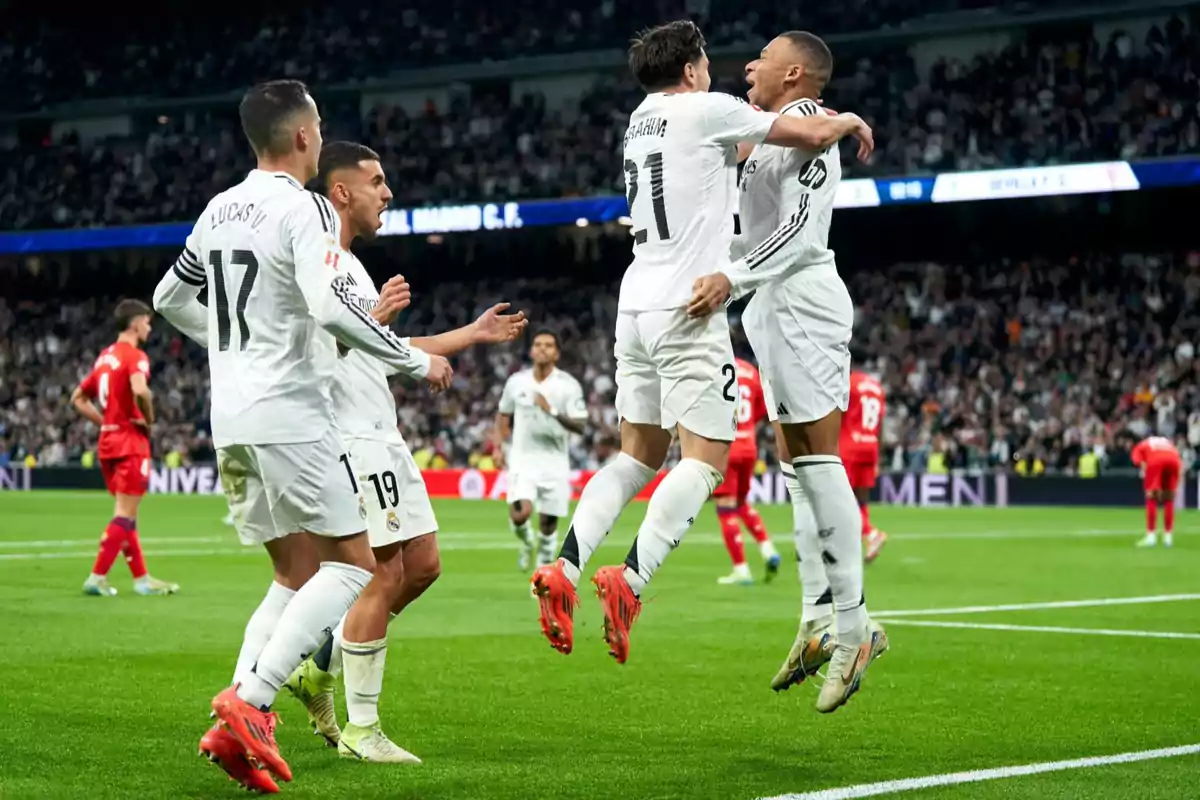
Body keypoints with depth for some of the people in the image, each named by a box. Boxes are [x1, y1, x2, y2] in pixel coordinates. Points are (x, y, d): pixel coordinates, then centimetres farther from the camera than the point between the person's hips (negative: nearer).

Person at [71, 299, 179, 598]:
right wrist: (149, 419, -13)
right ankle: (97, 577, -8)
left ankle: (141, 578, 17)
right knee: (125, 515, -5)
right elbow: (140, 391, -31)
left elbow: (78, 398, 19)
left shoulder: (105, 357, 14)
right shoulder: (134, 356, -11)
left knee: (126, 514, 12)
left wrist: (104, 422, 13)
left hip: (108, 440, 9)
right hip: (130, 441, -9)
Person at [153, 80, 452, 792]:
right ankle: (249, 703, -14)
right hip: (291, 414, -8)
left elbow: (170, 298, 25)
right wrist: (418, 360, -14)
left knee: (297, 575, 15)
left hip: (230, 420, 8)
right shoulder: (306, 209, -11)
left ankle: (238, 728, 0)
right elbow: (332, 307, -24)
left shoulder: (219, 210, 13)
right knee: (353, 567, 0)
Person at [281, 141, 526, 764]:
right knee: (384, 573, -9)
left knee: (423, 565, 10)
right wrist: (371, 318, -27)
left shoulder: (350, 265, 21)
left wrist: (472, 334, 29)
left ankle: (319, 670, 19)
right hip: (348, 438, -10)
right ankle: (360, 728, -1)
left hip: (382, 437, 10)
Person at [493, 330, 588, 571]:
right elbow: (504, 416, 18)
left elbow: (579, 426, -11)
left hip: (554, 463, -1)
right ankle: (527, 543, 15)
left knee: (548, 522, 1)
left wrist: (553, 412, -26)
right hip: (523, 460, 1)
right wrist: (498, 447, 7)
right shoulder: (516, 382, 3)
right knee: (519, 513, -18)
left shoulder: (568, 385, -5)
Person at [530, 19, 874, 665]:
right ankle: (630, 581, -24)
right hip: (687, 310, -8)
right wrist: (848, 120, 17)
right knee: (704, 461, -8)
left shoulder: (642, 118, 17)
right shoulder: (705, 109, -5)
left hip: (636, 308, 8)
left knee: (637, 456, 13)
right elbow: (813, 135, -4)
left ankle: (563, 569, -2)